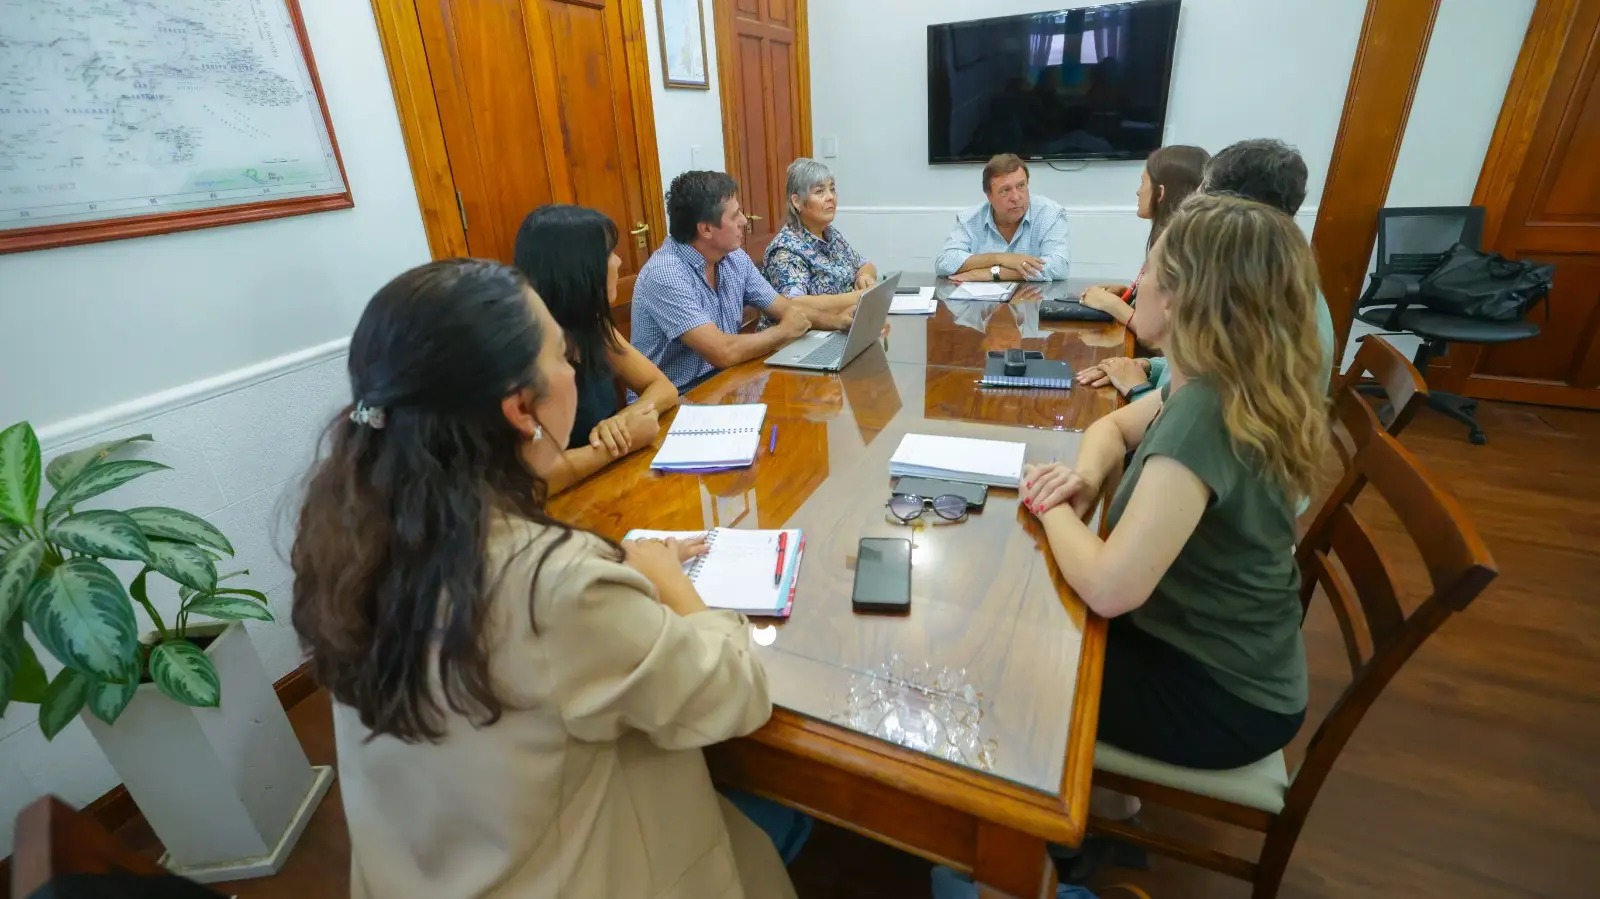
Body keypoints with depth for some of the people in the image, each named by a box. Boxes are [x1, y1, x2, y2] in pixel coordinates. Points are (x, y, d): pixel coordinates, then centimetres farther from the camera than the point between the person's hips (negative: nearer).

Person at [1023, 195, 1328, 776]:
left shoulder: (1204, 414, -34)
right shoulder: (1226, 389, -5)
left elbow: (1108, 589, -38)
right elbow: (1112, 426, 11)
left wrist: (1050, 506, -20)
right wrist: (1087, 477, -11)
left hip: (1218, 694, -7)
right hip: (1225, 652, 7)